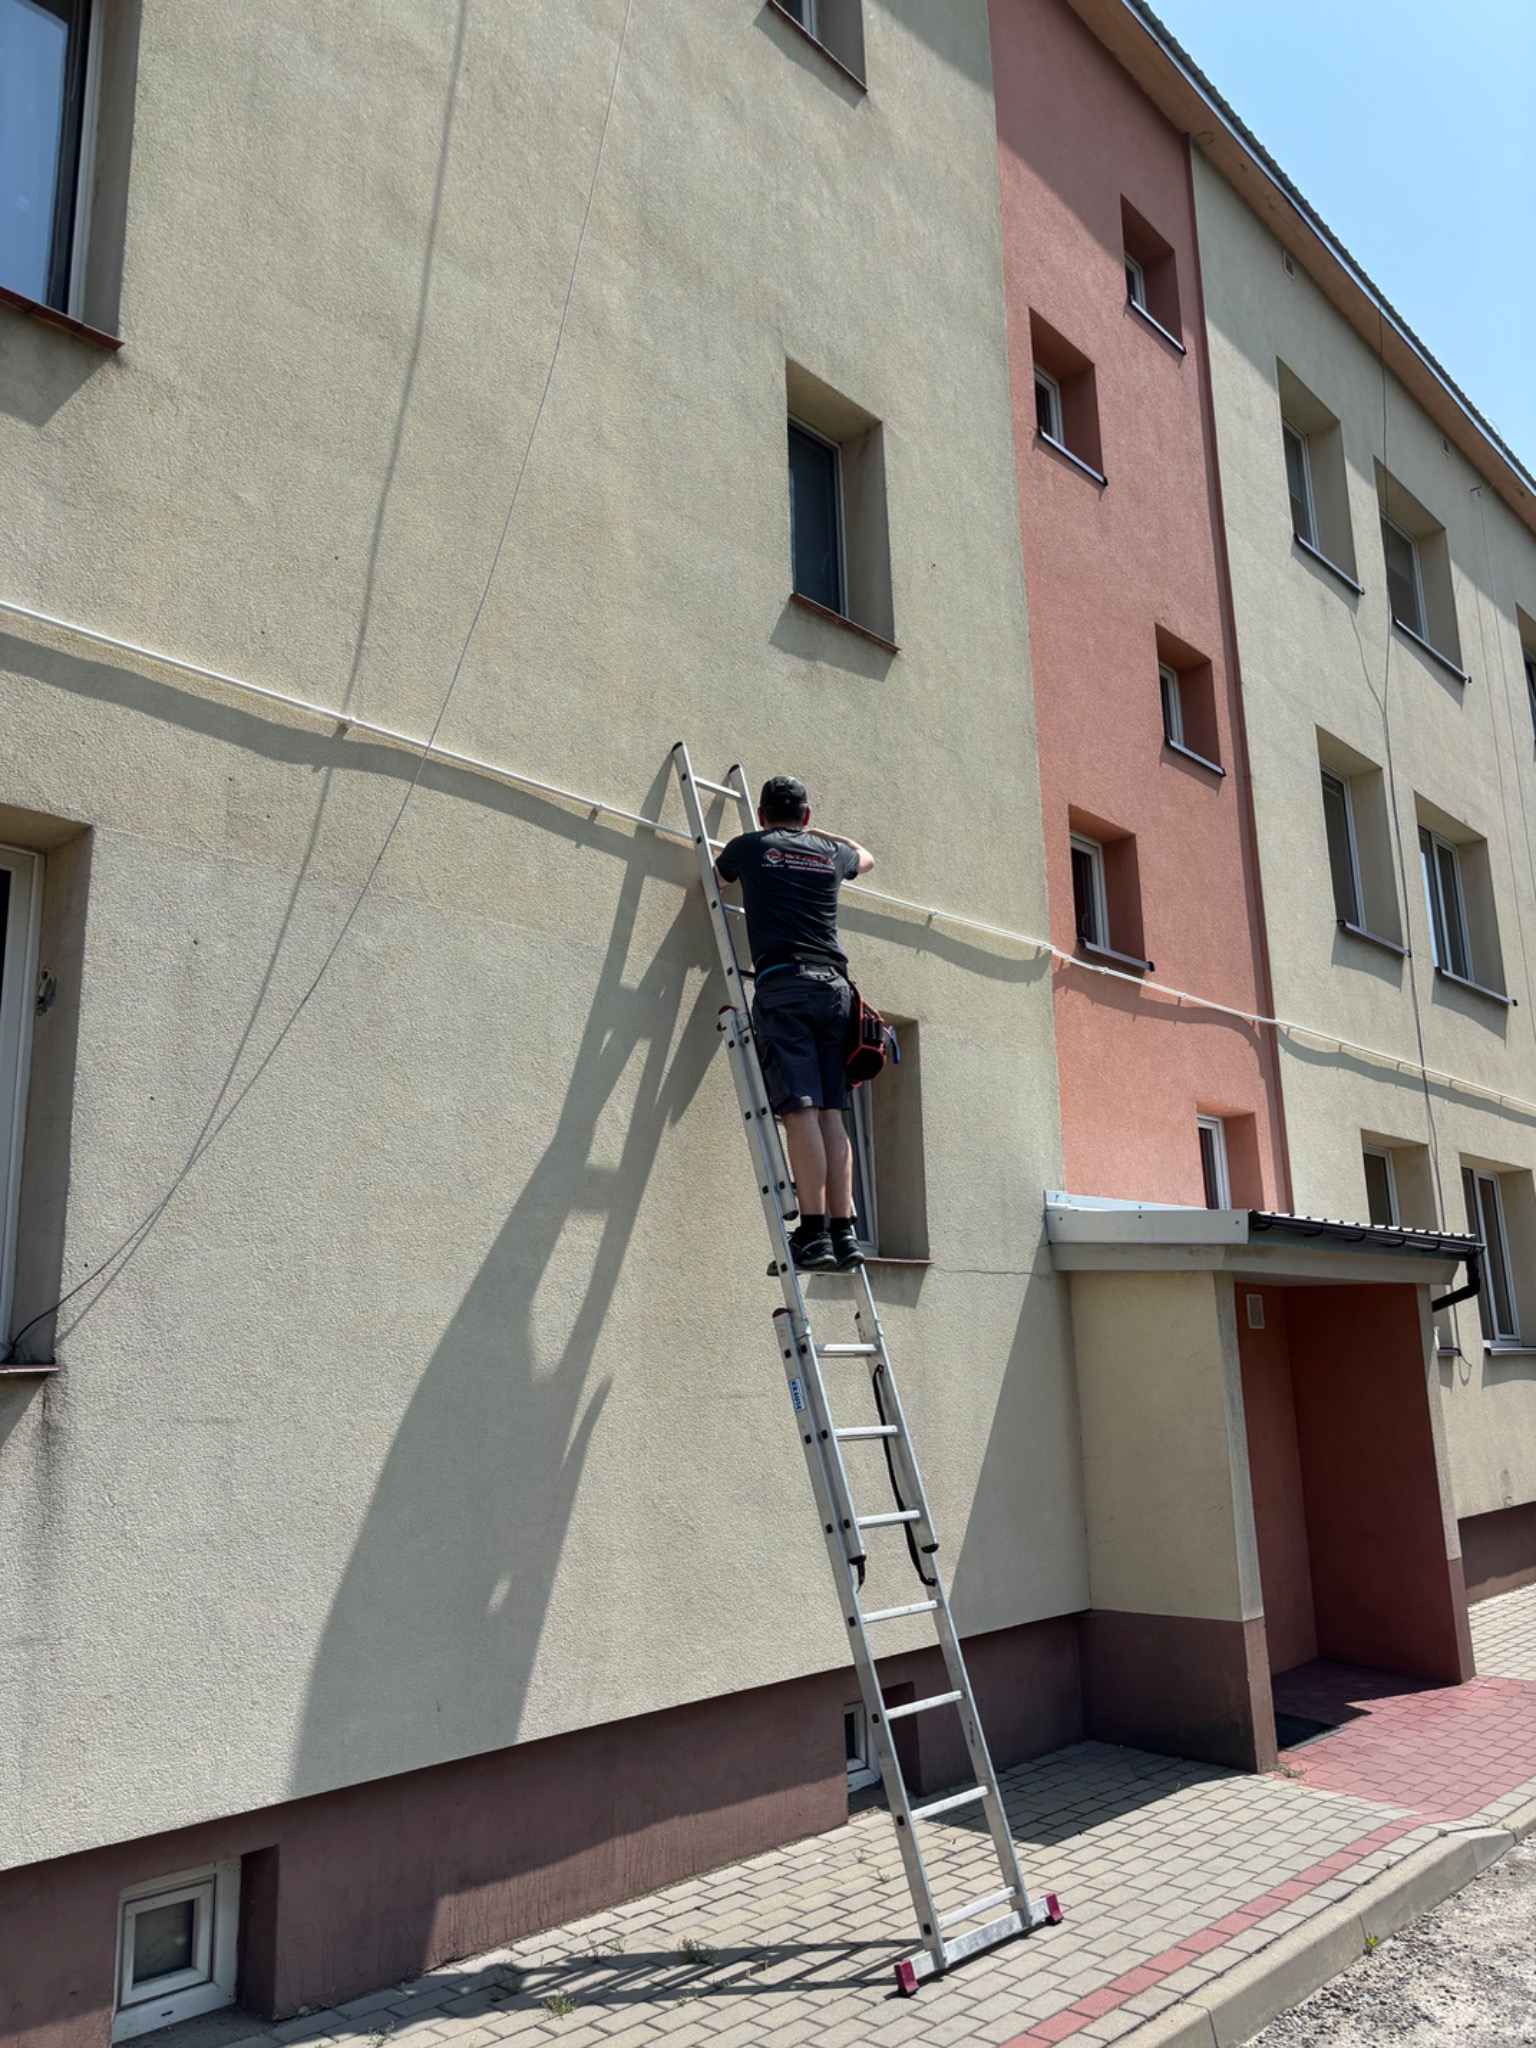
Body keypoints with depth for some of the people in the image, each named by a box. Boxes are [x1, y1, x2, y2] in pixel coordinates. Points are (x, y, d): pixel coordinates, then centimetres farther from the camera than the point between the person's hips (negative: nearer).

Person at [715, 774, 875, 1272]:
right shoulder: (832, 854, 20)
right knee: (830, 1112, 2)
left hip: (783, 984, -4)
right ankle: (843, 1234, -3)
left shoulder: (749, 848, 12)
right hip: (834, 985, 4)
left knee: (800, 1110, -12)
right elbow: (866, 857, 46)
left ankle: (813, 1234, -18)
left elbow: (718, 873, 36)